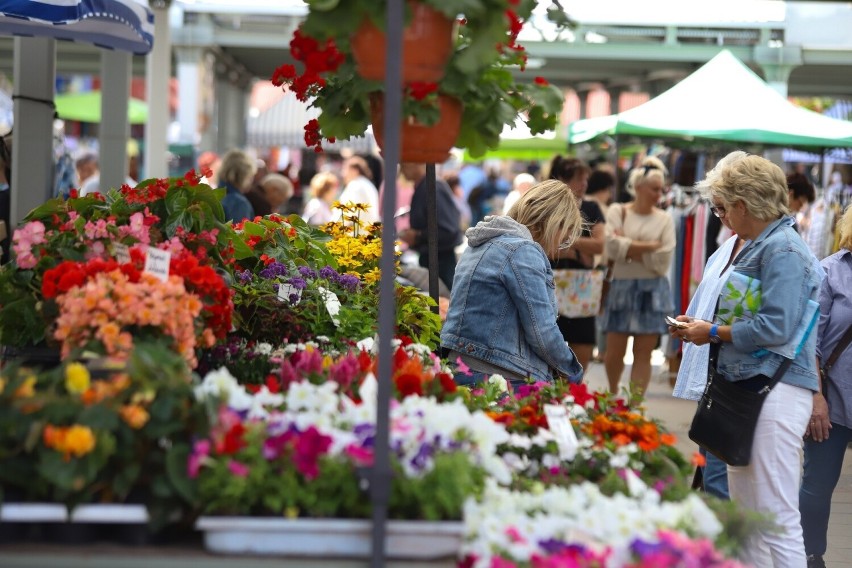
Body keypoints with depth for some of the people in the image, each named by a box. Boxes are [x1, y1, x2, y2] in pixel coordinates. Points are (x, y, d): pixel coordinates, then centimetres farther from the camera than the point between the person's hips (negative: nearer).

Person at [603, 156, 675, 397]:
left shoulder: (665, 219, 3)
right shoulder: (617, 211, 1)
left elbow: (662, 262, -6)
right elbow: (613, 248, -13)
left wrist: (629, 248, -9)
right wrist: (649, 246, -12)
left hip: (652, 290, 1)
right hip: (621, 287, -1)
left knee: (643, 354, 0)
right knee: (615, 352, 6)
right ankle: (612, 397, 30)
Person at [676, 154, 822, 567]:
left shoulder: (783, 250, -15)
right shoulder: (759, 246, 16)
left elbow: (775, 328, -23)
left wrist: (713, 333, -11)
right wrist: (701, 324, 10)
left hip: (776, 392, -11)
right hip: (748, 386, 11)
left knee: (777, 518, -8)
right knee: (745, 513, 17)